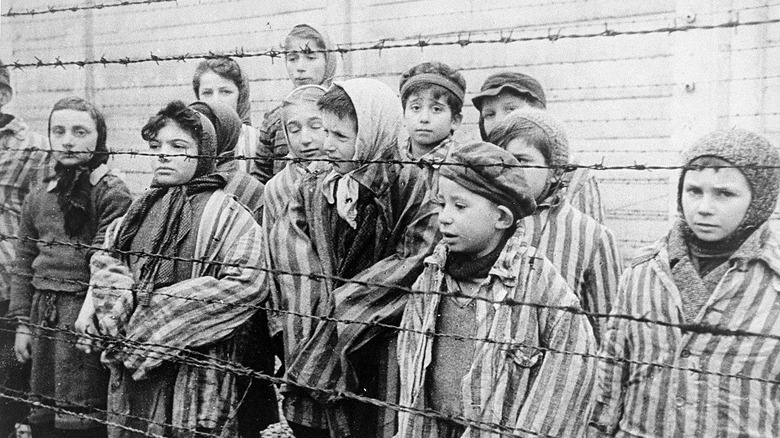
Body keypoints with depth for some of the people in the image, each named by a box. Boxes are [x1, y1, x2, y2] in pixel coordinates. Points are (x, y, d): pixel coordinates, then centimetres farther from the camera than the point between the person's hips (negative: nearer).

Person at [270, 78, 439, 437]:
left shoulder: (407, 186, -5)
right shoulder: (309, 190, 10)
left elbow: (412, 260, -11)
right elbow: (290, 256, 0)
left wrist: (345, 301, -13)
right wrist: (322, 305, -16)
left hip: (379, 337, -4)